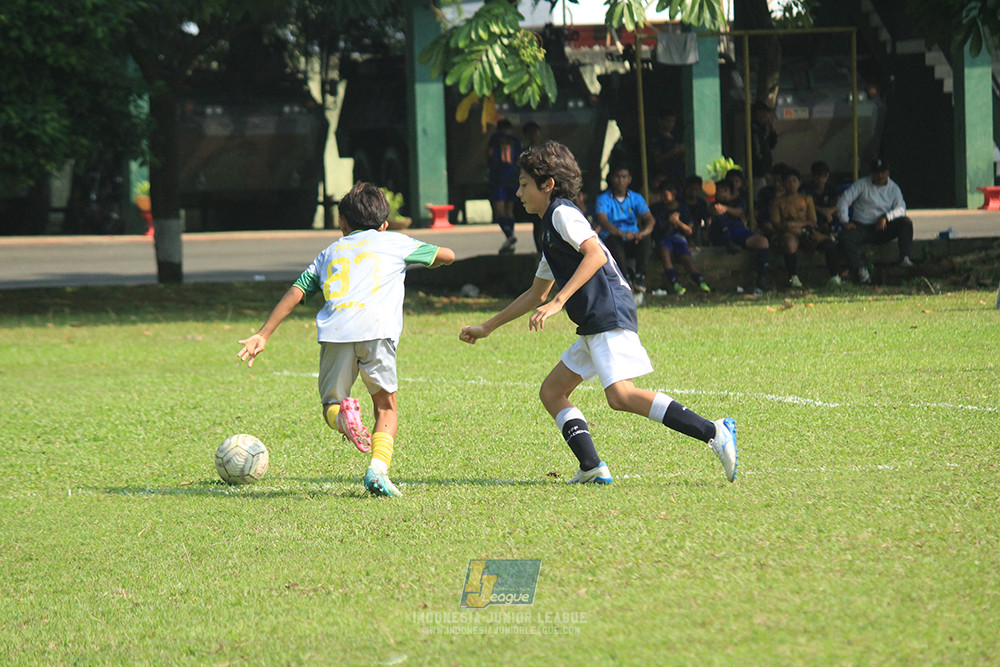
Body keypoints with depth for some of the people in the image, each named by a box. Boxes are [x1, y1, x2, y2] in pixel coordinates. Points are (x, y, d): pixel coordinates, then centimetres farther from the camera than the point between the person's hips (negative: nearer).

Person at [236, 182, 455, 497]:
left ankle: (343, 416, -24)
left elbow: (296, 292, 21)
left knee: (330, 405, 13)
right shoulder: (394, 242, 24)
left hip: (334, 330, 1)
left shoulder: (331, 251, 30)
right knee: (386, 408, 11)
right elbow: (446, 255, 32)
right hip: (376, 329, -1)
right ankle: (378, 467, -14)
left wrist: (263, 335, 21)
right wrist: (414, 259, 52)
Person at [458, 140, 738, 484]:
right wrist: (486, 328, 39)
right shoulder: (551, 229, 27)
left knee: (621, 396, -25)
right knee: (552, 392, 10)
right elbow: (536, 293, 37)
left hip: (610, 316, -11)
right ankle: (592, 468, -3)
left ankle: (714, 432, -27)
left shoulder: (562, 213, -3)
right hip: (594, 326, 11)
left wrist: (558, 302, -24)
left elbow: (596, 254, -19)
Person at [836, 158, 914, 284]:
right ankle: (859, 269, -39)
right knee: (845, 238, -33)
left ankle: (904, 258, -28)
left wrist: (886, 217, -25)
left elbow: (901, 209, -5)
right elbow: (843, 200, -2)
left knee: (906, 223, -24)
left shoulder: (893, 188, 9)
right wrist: (845, 221, -16)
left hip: (883, 228, 1)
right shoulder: (862, 184, 3)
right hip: (861, 225, -1)